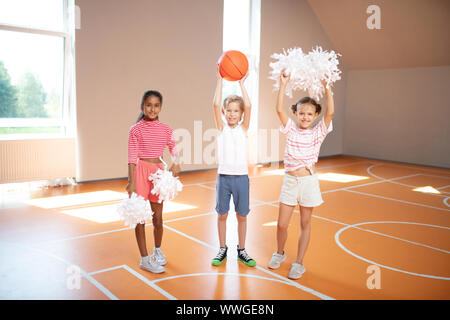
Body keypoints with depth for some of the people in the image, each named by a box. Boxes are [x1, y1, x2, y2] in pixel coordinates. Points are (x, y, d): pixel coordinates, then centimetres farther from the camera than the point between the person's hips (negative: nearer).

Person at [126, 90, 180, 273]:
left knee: (158, 218, 13)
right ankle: (144, 259, 16)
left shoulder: (165, 129, 4)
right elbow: (132, 158, -8)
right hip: (140, 170, -3)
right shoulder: (136, 129, -7)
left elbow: (173, 149, 14)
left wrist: (175, 163, -7)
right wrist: (131, 182, -13)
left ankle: (157, 250, 38)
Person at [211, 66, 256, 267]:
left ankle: (241, 251, 25)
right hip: (224, 176, 0)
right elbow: (216, 105, -11)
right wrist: (220, 80, -10)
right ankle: (222, 249, 26)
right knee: (222, 214, 10)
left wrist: (241, 83, -7)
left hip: (241, 177, 0)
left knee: (242, 215, 9)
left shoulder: (243, 129, 3)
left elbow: (248, 106, -11)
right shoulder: (222, 128, 2)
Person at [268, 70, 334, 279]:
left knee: (305, 224, 9)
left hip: (308, 180, -1)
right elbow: (279, 109, -10)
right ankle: (279, 253, 32)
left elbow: (330, 113, -15)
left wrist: (327, 88, -20)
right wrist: (283, 85, -14)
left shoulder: (318, 133, -1)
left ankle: (299, 262, 22)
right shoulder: (291, 130, 2)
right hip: (290, 180, 1)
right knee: (282, 224, 4)